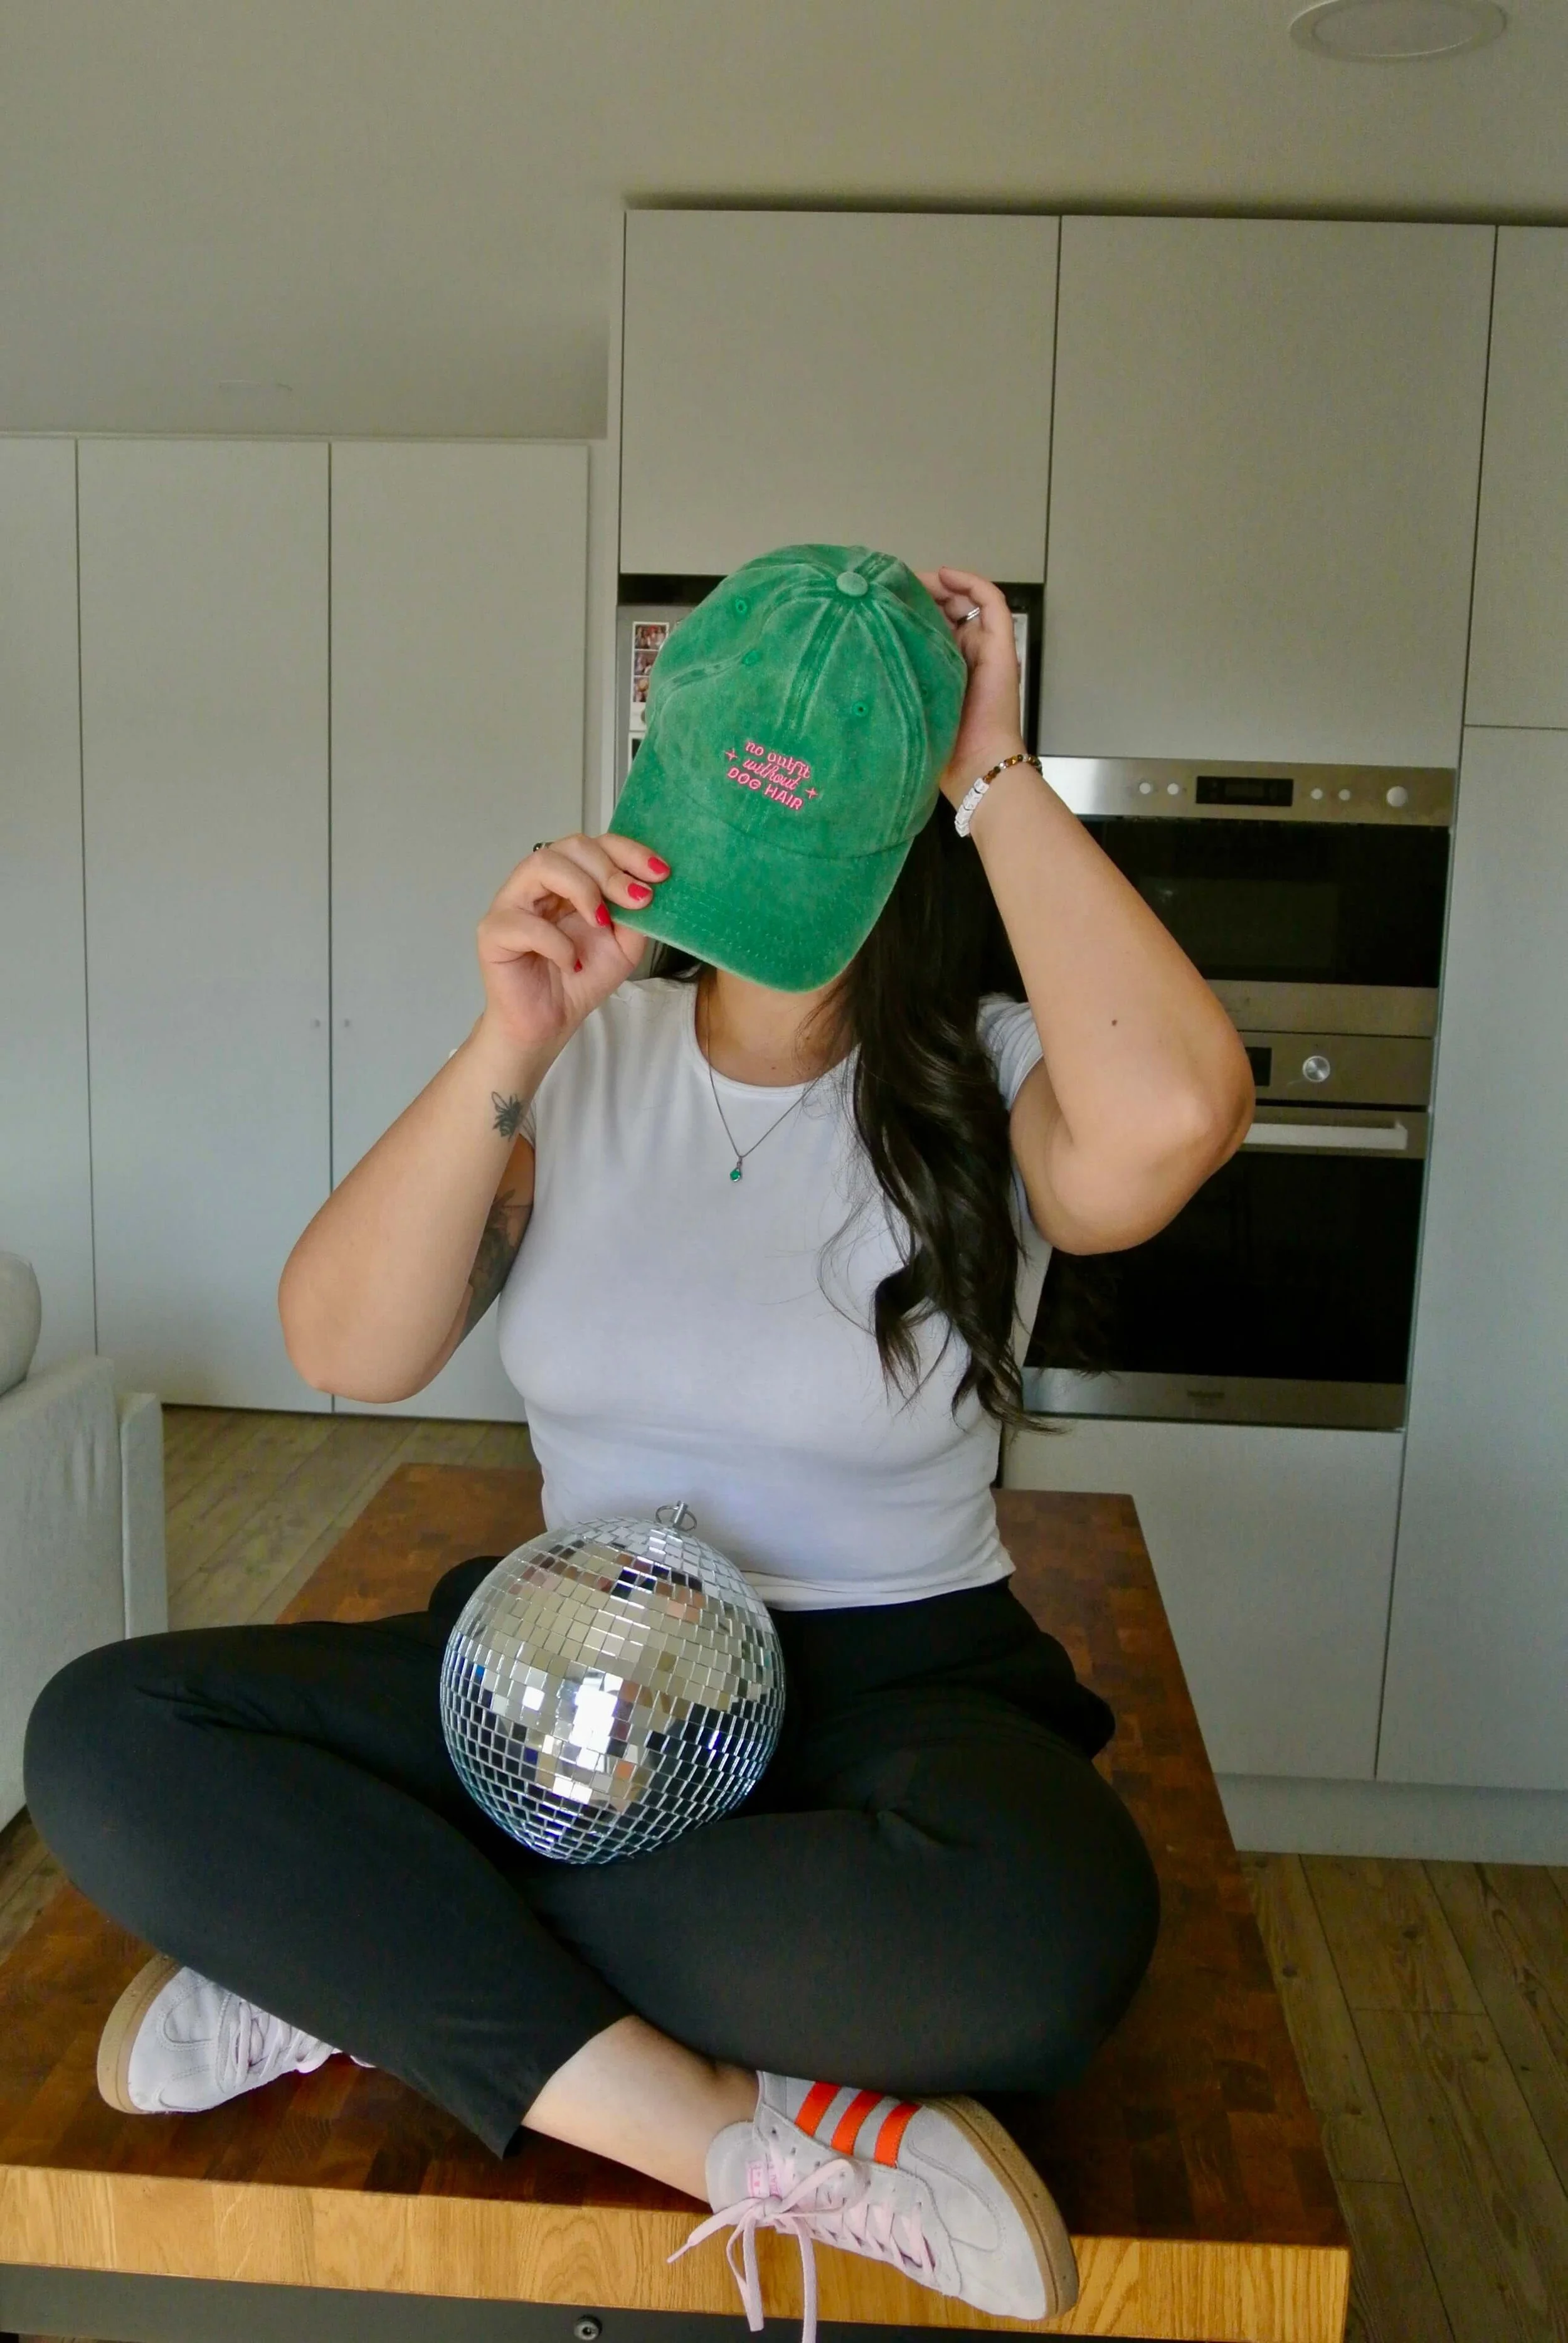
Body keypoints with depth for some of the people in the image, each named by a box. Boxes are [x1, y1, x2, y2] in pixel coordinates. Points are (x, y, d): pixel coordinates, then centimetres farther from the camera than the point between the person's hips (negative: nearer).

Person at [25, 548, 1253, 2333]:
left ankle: (352, 1944, -17)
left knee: (1045, 1930, -36)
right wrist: (511, 1050, -20)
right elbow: (345, 1353, -7)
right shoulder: (590, 1058, 3)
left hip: (894, 1681, -1)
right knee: (105, 1737, -17)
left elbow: (1172, 1110, -31)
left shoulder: (983, 1089, -5)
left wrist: (997, 775, -18)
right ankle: (706, 2124, -22)